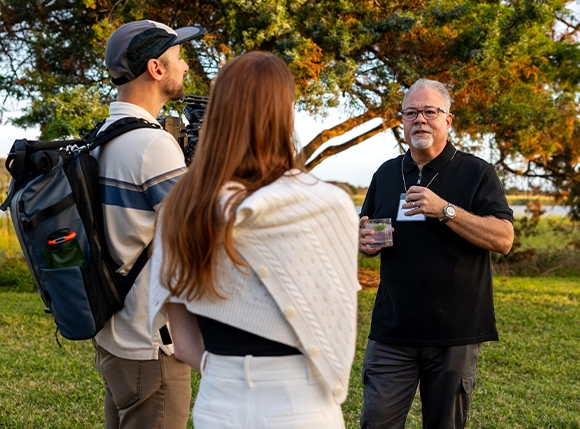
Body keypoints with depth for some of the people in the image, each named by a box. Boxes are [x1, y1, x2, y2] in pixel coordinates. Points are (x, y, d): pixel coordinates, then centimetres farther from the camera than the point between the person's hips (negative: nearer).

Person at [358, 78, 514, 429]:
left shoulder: (477, 172, -2)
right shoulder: (386, 173, 12)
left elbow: (504, 239, -12)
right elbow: (368, 235, 23)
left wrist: (445, 209, -21)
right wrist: (366, 241, -2)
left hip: (455, 333, -3)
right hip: (393, 331, 3)